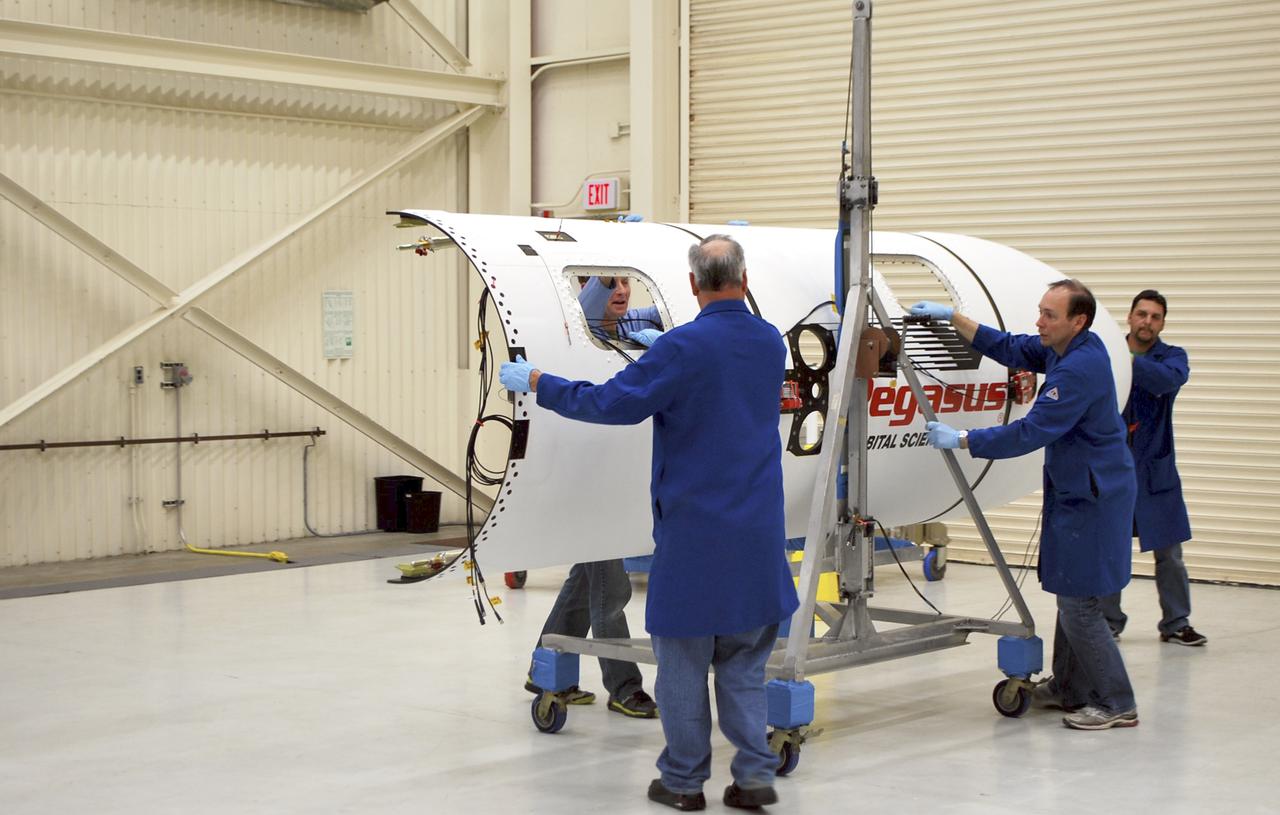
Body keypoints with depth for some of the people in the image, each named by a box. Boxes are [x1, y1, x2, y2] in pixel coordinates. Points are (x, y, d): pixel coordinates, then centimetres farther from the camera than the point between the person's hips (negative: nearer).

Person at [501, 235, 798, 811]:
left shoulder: (683, 347, -15)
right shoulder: (770, 343, 6)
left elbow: (614, 402, -14)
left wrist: (536, 382, -2)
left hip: (694, 530, -5)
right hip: (757, 534, 5)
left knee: (683, 655, 6)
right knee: (742, 660, 14)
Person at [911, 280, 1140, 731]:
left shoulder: (1080, 368, -25)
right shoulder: (1060, 349, 5)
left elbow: (1032, 432, -26)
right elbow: (1008, 348, 17)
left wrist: (962, 440, -22)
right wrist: (952, 317, 9)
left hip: (1091, 498, -10)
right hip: (1075, 490, 10)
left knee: (1079, 602, -6)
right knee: (1072, 593, 17)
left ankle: (1116, 704, 3)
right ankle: (1070, 689, 29)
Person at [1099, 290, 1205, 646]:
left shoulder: (1173, 356, 0)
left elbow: (1169, 378, -24)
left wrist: (1126, 360, -39)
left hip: (1155, 469, 1)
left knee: (1169, 552, 7)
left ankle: (1176, 623, 18)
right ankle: (1109, 622, 17)